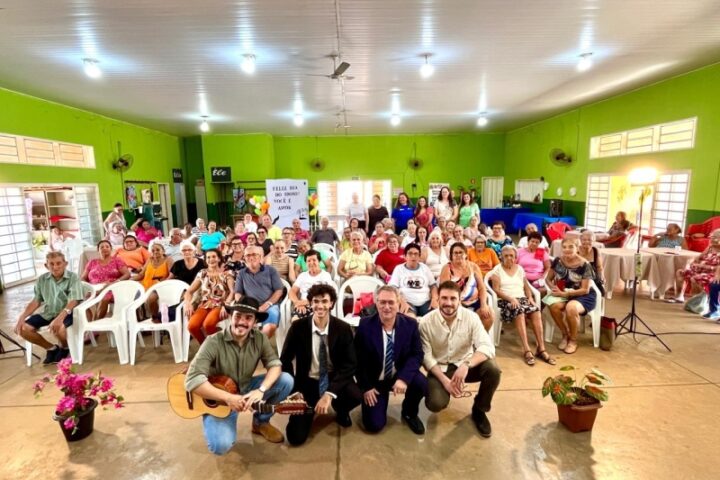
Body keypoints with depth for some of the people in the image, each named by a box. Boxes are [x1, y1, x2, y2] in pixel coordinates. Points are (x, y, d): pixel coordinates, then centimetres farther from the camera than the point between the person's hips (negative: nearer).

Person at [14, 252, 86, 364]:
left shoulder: (73, 277, -12)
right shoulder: (42, 279, 5)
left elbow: (73, 301, -20)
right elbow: (35, 301, 11)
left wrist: (59, 318, -35)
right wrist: (21, 317, -4)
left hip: (66, 313, -6)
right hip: (48, 313, 6)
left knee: (57, 328, -35)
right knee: (22, 328, -11)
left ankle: (64, 348, 3)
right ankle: (51, 348, 11)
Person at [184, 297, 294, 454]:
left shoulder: (259, 338, -11)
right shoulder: (214, 342, -24)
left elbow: (275, 364, -14)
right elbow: (192, 381, -29)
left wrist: (261, 390, -32)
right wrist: (228, 398, -33)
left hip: (246, 390, 4)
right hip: (218, 399, -4)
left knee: (286, 380, -16)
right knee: (221, 445, -27)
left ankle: (261, 422, 9)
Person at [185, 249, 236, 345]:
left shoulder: (227, 274, 6)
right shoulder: (202, 273, 16)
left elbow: (232, 292, -6)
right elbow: (189, 291, 14)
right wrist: (188, 304, -6)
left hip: (219, 305, -3)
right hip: (204, 305, 3)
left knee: (208, 324, -34)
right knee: (192, 326, -26)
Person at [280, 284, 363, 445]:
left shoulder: (343, 328, -11)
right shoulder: (298, 327, -10)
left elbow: (350, 364, -15)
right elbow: (285, 359, -2)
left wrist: (329, 393, -26)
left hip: (334, 380, 0)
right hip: (307, 383, 0)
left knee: (356, 395, -31)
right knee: (296, 437, -11)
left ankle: (341, 411, 8)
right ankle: (310, 410, 24)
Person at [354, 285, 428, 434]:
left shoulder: (410, 324, -10)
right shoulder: (365, 325, -14)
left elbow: (417, 355, -11)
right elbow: (358, 359, -8)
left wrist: (403, 378, -26)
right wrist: (366, 387, -12)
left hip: (400, 375, 1)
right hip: (374, 380, -1)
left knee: (422, 384, -28)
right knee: (374, 425, -10)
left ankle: (409, 413, 6)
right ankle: (380, 398, 25)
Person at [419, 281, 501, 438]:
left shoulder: (471, 317, -13)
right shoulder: (426, 322, -15)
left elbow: (487, 347, -22)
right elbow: (426, 356, -11)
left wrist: (466, 365, -39)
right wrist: (444, 380, -23)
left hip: (464, 364, 2)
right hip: (439, 368, -1)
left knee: (493, 370, -27)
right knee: (435, 404, -26)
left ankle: (479, 409, 2)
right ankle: (446, 388, 14)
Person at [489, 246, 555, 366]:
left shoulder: (520, 269, 20)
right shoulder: (497, 269, 5)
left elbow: (527, 287, 16)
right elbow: (496, 290, -5)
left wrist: (530, 298, -4)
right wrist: (511, 298, -18)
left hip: (522, 299, 4)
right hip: (505, 301, -4)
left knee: (536, 310, -27)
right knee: (519, 311, -36)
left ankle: (541, 349, -24)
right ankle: (527, 350, -35)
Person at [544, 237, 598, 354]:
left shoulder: (584, 265, -14)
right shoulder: (558, 261, -4)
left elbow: (585, 290, -14)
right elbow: (548, 279, 6)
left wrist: (564, 293, -23)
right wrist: (554, 288, -15)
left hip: (583, 296, -3)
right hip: (563, 294, 4)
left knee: (571, 308, -35)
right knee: (554, 306, -29)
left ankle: (573, 339, -8)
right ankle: (565, 335, -3)